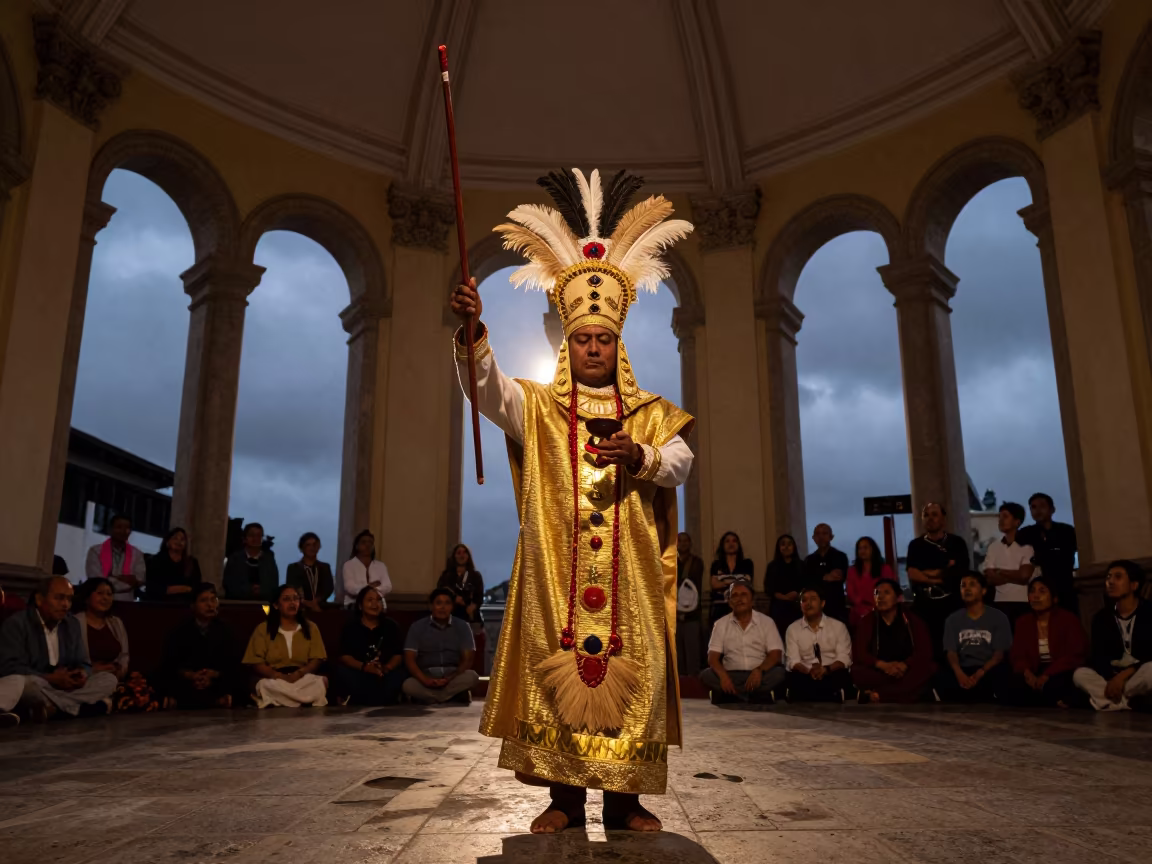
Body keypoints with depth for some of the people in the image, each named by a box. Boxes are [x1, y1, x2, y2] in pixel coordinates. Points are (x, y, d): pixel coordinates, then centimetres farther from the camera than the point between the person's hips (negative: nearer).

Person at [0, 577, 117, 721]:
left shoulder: (72, 624, 11)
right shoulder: (16, 623, -9)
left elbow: (83, 663, 12)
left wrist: (82, 674, -14)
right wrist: (50, 679, -25)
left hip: (64, 689, 6)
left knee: (109, 679, -11)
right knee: (19, 682, -40)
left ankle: (51, 708, -29)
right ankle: (83, 706, -29)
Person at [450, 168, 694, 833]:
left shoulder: (651, 412, 14)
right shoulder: (536, 407, 10)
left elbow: (682, 464, 1)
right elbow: (486, 384, -7)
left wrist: (638, 456, -19)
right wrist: (473, 331, -25)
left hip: (631, 577, 1)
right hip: (555, 574, -1)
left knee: (632, 677, 0)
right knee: (556, 673, -1)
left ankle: (626, 797, 13)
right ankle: (565, 796, 12)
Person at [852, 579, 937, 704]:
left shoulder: (913, 620, 8)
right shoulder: (866, 621, 6)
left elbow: (925, 652, -4)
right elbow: (859, 653, -5)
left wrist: (904, 665, -24)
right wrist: (883, 665, -24)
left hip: (907, 672, 1)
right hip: (878, 673, -1)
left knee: (929, 668, -30)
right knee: (857, 672, -31)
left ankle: (878, 695, -39)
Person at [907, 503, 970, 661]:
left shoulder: (957, 543, 6)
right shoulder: (915, 545, 9)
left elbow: (960, 572, -4)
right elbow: (912, 575, -2)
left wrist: (929, 573, 0)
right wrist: (945, 574, -8)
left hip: (952, 604, -1)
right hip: (924, 605, 1)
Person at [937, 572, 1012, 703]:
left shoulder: (999, 618, 6)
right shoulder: (953, 619, 13)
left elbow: (999, 653, -2)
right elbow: (951, 652, 3)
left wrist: (979, 674, -21)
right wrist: (959, 674, -21)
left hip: (988, 670, -1)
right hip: (963, 670, 1)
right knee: (942, 680, -34)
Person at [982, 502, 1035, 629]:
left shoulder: (1027, 546, 0)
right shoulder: (993, 547, 9)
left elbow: (1024, 575, -10)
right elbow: (990, 579, 2)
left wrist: (1000, 571, 0)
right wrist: (1015, 575, -5)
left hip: (1023, 603, -2)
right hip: (1001, 603, 3)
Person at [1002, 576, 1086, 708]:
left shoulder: (1069, 619, -2)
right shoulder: (1022, 622, 9)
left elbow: (1076, 656, -11)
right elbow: (1018, 656, 5)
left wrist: (1047, 675, -23)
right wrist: (1027, 673, -20)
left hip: (1063, 673, -4)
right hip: (1035, 673, 4)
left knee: (1052, 687, -38)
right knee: (1012, 689, -27)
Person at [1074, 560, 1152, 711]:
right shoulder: (1101, 617, 4)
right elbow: (1099, 656, -3)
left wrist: (1123, 675, -24)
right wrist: (1111, 679, -24)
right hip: (1113, 676, 4)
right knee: (1080, 674, -23)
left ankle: (1112, 700, -22)